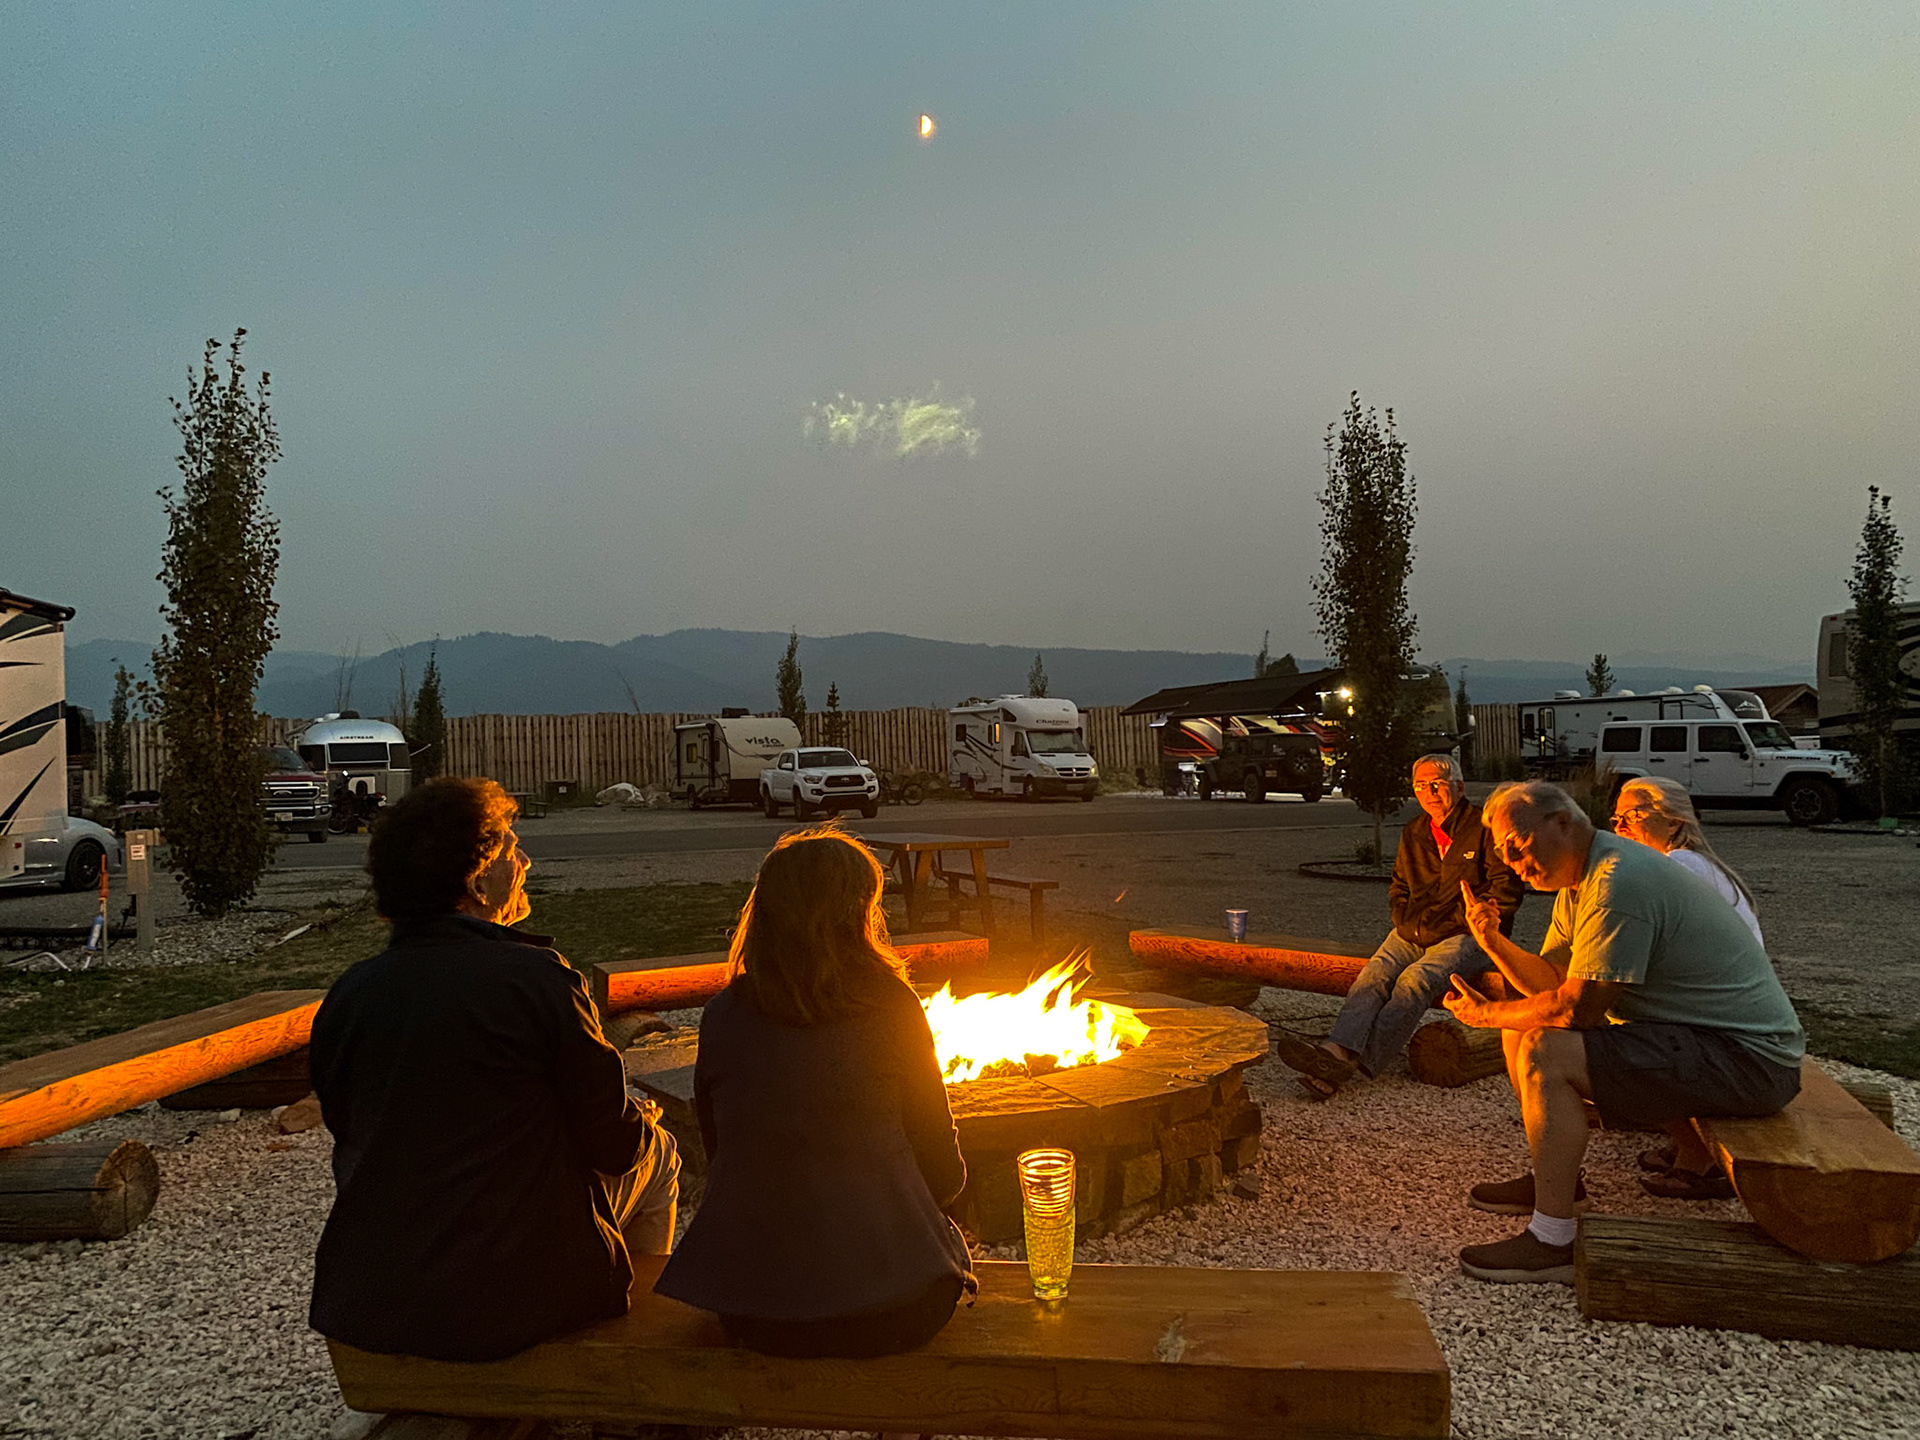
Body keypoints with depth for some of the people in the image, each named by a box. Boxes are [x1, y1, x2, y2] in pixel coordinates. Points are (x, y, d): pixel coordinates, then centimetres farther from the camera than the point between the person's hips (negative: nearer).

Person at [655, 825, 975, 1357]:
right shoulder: (890, 1008, -12)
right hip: (888, 1308, -3)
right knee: (951, 1239, 30)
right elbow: (943, 1169, -4)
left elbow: (719, 1154, 6)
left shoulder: (721, 1016, -3)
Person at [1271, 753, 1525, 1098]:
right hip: (1414, 932, 5)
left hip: (1467, 934, -5)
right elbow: (1398, 889, 26)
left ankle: (1360, 1061, -46)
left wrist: (1456, 927, -10)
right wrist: (1407, 924, 5)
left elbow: (1505, 892, -5)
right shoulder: (1413, 833, 17)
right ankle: (1339, 1047, -47)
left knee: (1416, 979, -32)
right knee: (1376, 973, -24)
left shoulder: (1484, 827, -1)